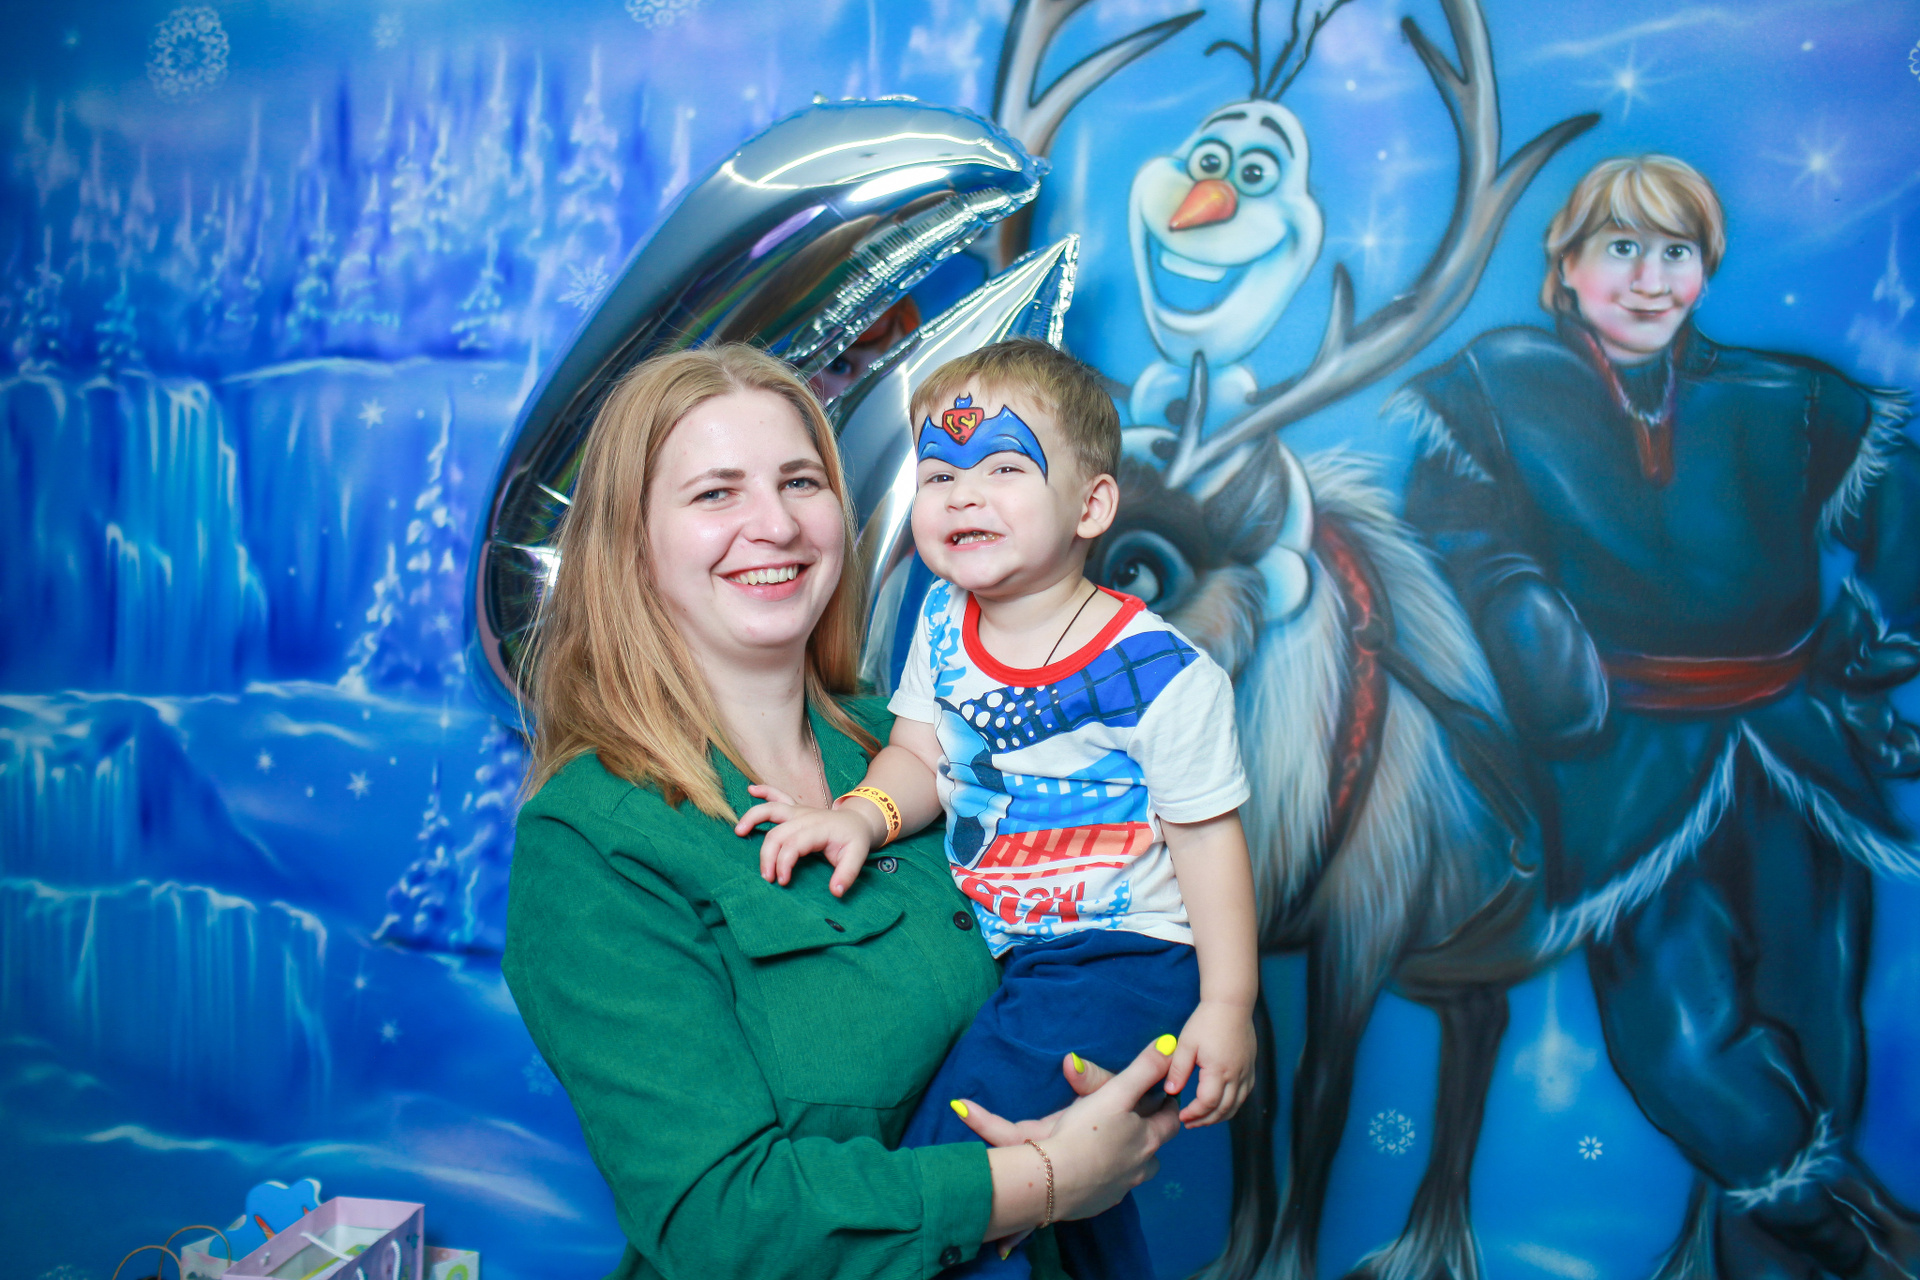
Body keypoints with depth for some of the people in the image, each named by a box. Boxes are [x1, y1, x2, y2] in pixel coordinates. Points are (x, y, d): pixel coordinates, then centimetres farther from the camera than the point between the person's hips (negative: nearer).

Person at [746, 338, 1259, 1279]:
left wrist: (1227, 1005, -13)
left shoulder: (1159, 673, -20)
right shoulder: (943, 626, -2)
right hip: (989, 946, 7)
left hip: (1124, 956, -7)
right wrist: (863, 812, -17)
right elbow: (919, 754, 5)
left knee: (963, 1123, -21)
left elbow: (1207, 838, -14)